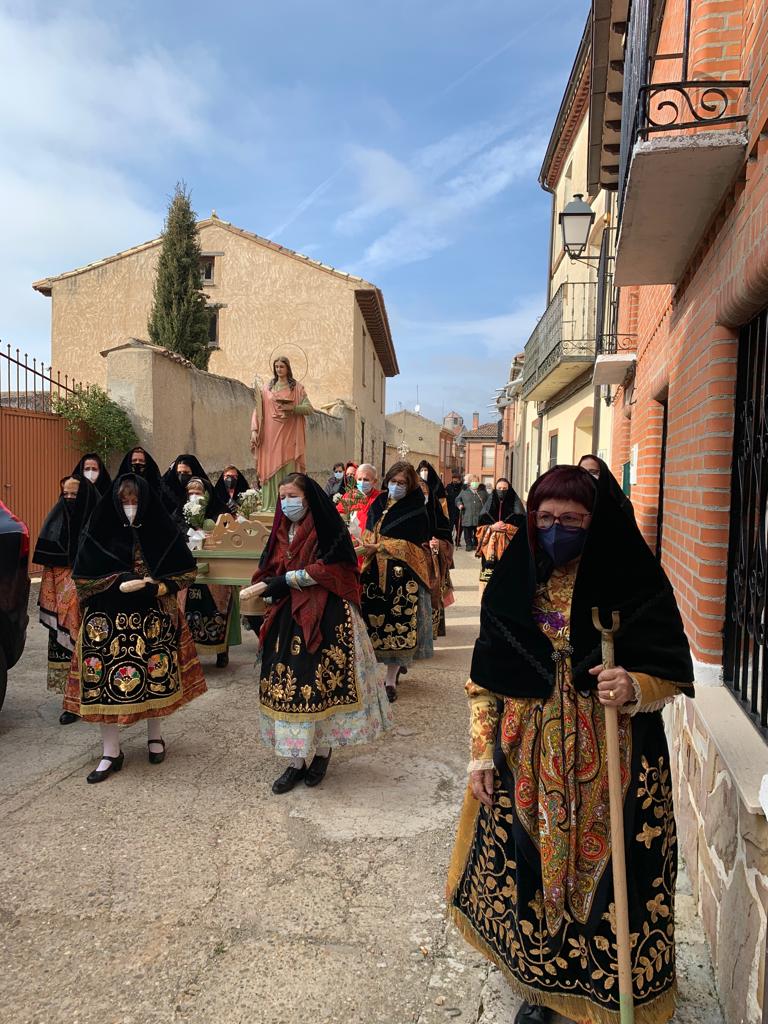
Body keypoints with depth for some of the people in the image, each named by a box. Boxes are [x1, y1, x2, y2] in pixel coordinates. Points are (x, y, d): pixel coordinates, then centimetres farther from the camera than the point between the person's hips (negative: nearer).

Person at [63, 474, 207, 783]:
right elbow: (81, 576, -3)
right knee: (108, 679, -1)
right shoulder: (100, 532, -3)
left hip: (154, 617, 1)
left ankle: (155, 735, 32)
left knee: (155, 675, 9)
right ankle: (111, 752, 14)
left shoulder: (162, 531, -2)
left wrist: (160, 586, -14)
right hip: (109, 619, 0)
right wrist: (119, 584, -16)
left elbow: (186, 570, 3)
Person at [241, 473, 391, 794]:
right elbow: (269, 572, 12)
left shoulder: (328, 528, -6)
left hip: (325, 616, -5)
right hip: (289, 617, 6)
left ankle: (322, 754, 19)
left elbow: (326, 570, -15)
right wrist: (267, 589, -10)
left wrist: (283, 581, -16)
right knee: (289, 683, 4)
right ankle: (296, 761, 15)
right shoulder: (282, 532, 12)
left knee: (321, 683, -2)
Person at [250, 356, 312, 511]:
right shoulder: (266, 389, 11)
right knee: (271, 469, -1)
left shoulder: (297, 388, 7)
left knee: (289, 469, -4)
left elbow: (308, 408, 0)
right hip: (271, 435, 2)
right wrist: (254, 430, -4)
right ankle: (271, 505, 2)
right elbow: (258, 410, 7)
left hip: (289, 435, -1)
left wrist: (292, 408, -16)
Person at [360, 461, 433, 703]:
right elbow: (368, 531, 15)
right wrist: (369, 543, -7)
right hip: (376, 571, 5)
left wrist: (379, 547, -14)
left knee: (397, 624, -5)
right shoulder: (378, 504, 11)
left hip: (403, 574, -5)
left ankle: (391, 680, 3)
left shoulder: (416, 511, -5)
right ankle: (399, 663, 28)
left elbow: (410, 544, -11)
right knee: (376, 617, 6)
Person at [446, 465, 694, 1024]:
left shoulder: (636, 585, -10)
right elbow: (486, 680, 3)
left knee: (605, 873, 8)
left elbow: (672, 677, -5)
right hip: (528, 761, 2)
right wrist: (482, 753, 2)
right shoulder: (514, 585, -2)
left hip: (611, 763, -2)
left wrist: (633, 688, -26)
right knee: (531, 870, 13)